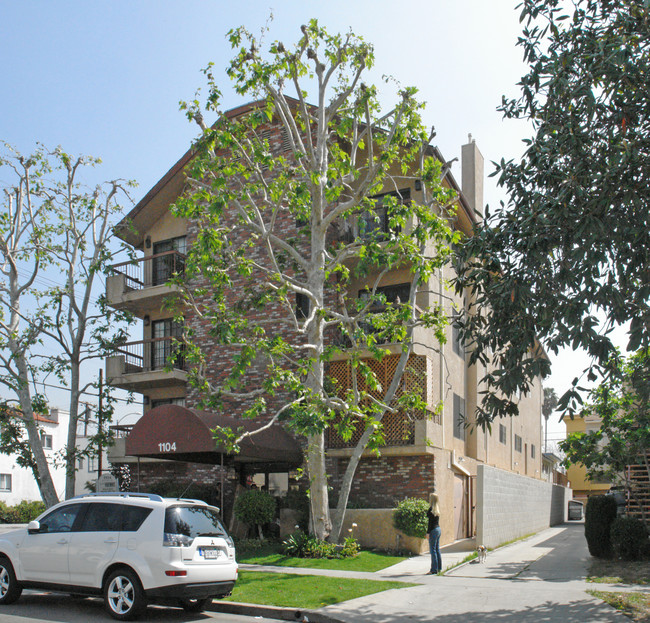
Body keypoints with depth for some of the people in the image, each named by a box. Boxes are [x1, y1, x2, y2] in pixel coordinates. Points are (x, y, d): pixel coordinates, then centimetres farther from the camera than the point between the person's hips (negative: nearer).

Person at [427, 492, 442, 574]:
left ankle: (434, 569, -3)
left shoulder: (431, 509, -15)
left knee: (433, 550, -5)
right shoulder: (437, 508, 11)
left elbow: (430, 522, -17)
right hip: (438, 528, 9)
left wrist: (428, 532, -15)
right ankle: (439, 568, 18)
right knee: (437, 549, 14)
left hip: (433, 530, -9)